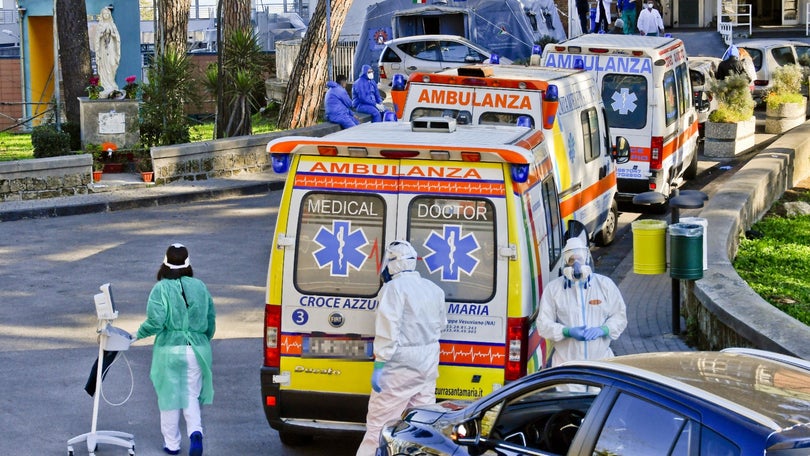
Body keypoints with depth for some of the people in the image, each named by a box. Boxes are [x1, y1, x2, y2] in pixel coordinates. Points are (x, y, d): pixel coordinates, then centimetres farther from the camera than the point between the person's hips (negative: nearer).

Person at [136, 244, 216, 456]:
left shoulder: (161, 289, -10)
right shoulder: (199, 286, 2)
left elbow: (155, 321, -17)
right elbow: (211, 320, 7)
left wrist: (139, 334, 1)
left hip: (170, 349, -3)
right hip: (197, 349, 3)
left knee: (169, 397, 11)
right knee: (191, 395, 14)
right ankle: (195, 432, -10)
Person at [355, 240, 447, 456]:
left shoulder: (394, 288, -13)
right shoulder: (433, 289, 10)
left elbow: (388, 330, -20)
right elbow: (440, 325, 21)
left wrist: (379, 364, -20)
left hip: (401, 366, -7)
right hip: (428, 365, 7)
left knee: (378, 423, -4)